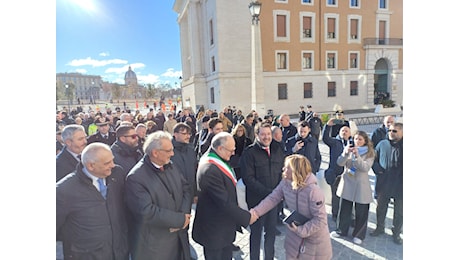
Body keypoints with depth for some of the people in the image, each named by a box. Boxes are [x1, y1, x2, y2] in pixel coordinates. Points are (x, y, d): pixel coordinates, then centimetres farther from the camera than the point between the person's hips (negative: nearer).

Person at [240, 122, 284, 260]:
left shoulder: (277, 150, 3)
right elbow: (248, 178, -17)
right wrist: (268, 192, -20)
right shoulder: (249, 152, -13)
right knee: (256, 232, 12)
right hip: (256, 199, -5)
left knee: (271, 230, 19)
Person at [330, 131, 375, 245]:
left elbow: (366, 168, -19)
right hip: (347, 184, 2)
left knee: (361, 212, 7)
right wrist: (345, 153, -28)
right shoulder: (349, 149, 1)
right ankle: (341, 230, 30)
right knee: (344, 209, 13)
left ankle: (359, 235, 26)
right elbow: (340, 163, -11)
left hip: (361, 186, -2)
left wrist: (357, 155, -31)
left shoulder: (369, 153, -4)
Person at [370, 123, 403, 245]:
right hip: (383, 184, 2)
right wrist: (377, 169, -8)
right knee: (380, 208, 18)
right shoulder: (382, 144, -2)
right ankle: (380, 227, 39)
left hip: (400, 185, -2)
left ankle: (396, 233, 35)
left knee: (399, 211, 15)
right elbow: (374, 158, 7)